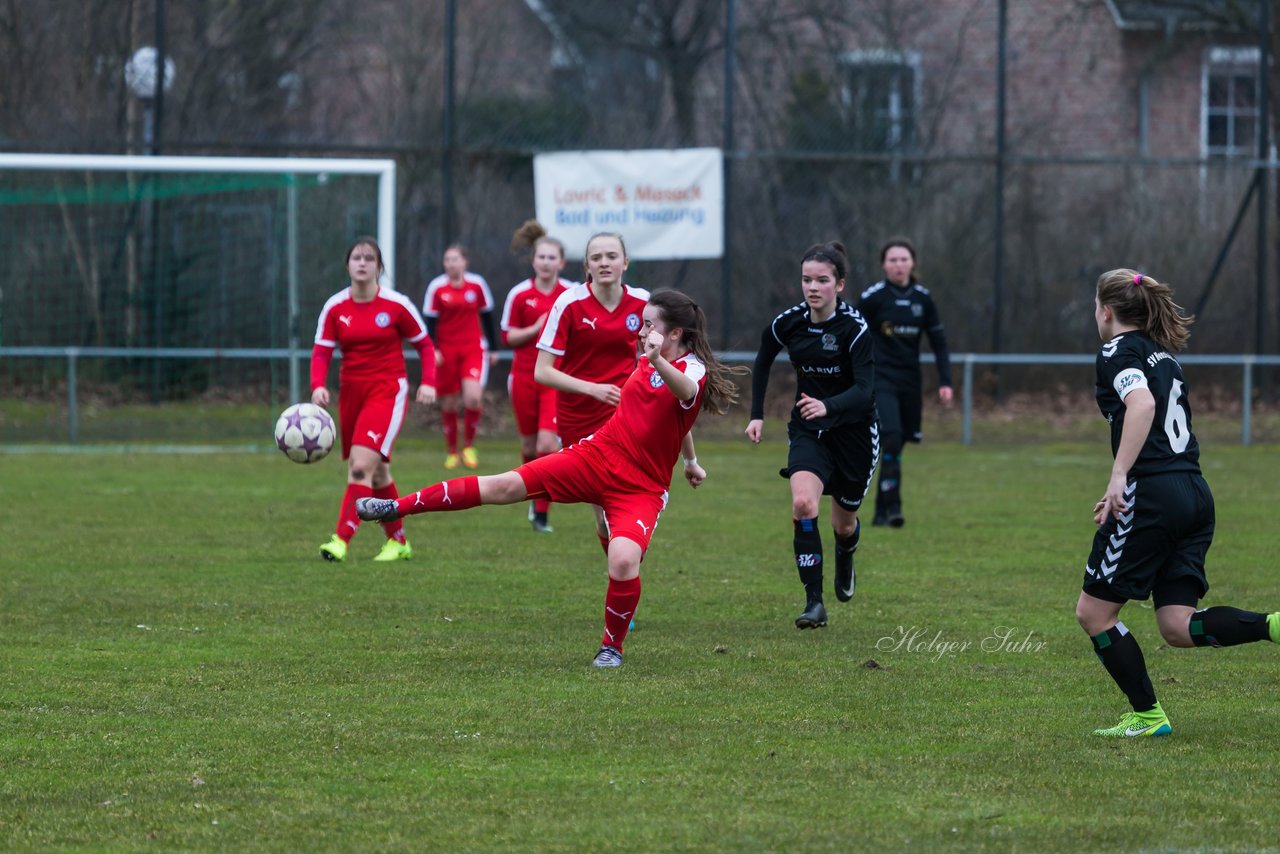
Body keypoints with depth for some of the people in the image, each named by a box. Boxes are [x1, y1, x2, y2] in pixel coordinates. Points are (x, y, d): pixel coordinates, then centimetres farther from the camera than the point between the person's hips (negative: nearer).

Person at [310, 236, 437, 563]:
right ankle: (398, 542, 27)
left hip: (388, 391, -5)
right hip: (351, 391, 5)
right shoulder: (335, 308, 0)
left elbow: (425, 345, 3)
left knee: (361, 465, -21)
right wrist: (318, 386, -20)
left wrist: (428, 383, -9)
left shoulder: (397, 305, -7)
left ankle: (342, 539, -24)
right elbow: (321, 352, -2)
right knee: (377, 473, 13)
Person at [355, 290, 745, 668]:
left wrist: (659, 362, -63)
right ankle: (397, 508, -2)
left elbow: (686, 392, -42)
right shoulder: (646, 363, 8)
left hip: (640, 489, -6)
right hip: (596, 456, 6)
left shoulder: (694, 371, -14)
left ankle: (612, 646, -2)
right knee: (506, 486, -7)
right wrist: (690, 461, 40)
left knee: (623, 560, -30)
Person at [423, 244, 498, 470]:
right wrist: (432, 348, -13)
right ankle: (451, 452, 21)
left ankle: (469, 445, 2)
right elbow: (430, 320, -1)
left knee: (473, 397, -19)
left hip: (473, 349, 0)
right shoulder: (436, 287, -4)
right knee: (449, 404, 4)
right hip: (446, 350, 0)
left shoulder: (477, 284, 0)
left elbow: (487, 316, 10)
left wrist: (493, 347, 12)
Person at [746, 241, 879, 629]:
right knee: (803, 503, -25)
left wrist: (828, 406, -47)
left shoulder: (855, 328, -20)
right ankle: (814, 603, -23)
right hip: (808, 432, 2)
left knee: (843, 524, 12)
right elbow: (763, 362, 13)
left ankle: (845, 558, 52)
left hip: (854, 432, -2)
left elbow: (864, 390, -29)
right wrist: (757, 415, 8)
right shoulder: (788, 323, -8)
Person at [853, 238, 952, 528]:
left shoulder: (922, 298, 4)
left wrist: (945, 381, 3)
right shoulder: (873, 297, -7)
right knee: (891, 438, -21)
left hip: (910, 382, 4)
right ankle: (892, 507, -20)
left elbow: (938, 341, 10)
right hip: (881, 380, -4)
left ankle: (881, 511, 19)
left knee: (897, 445, 8)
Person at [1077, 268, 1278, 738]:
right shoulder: (1163, 354, 22)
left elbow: (1143, 403, -23)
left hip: (1152, 496, -8)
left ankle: (1147, 715, 7)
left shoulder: (1118, 352, -3)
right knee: (1177, 626, 3)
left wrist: (1119, 477, -27)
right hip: (1195, 495, 8)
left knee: (1093, 611, 6)